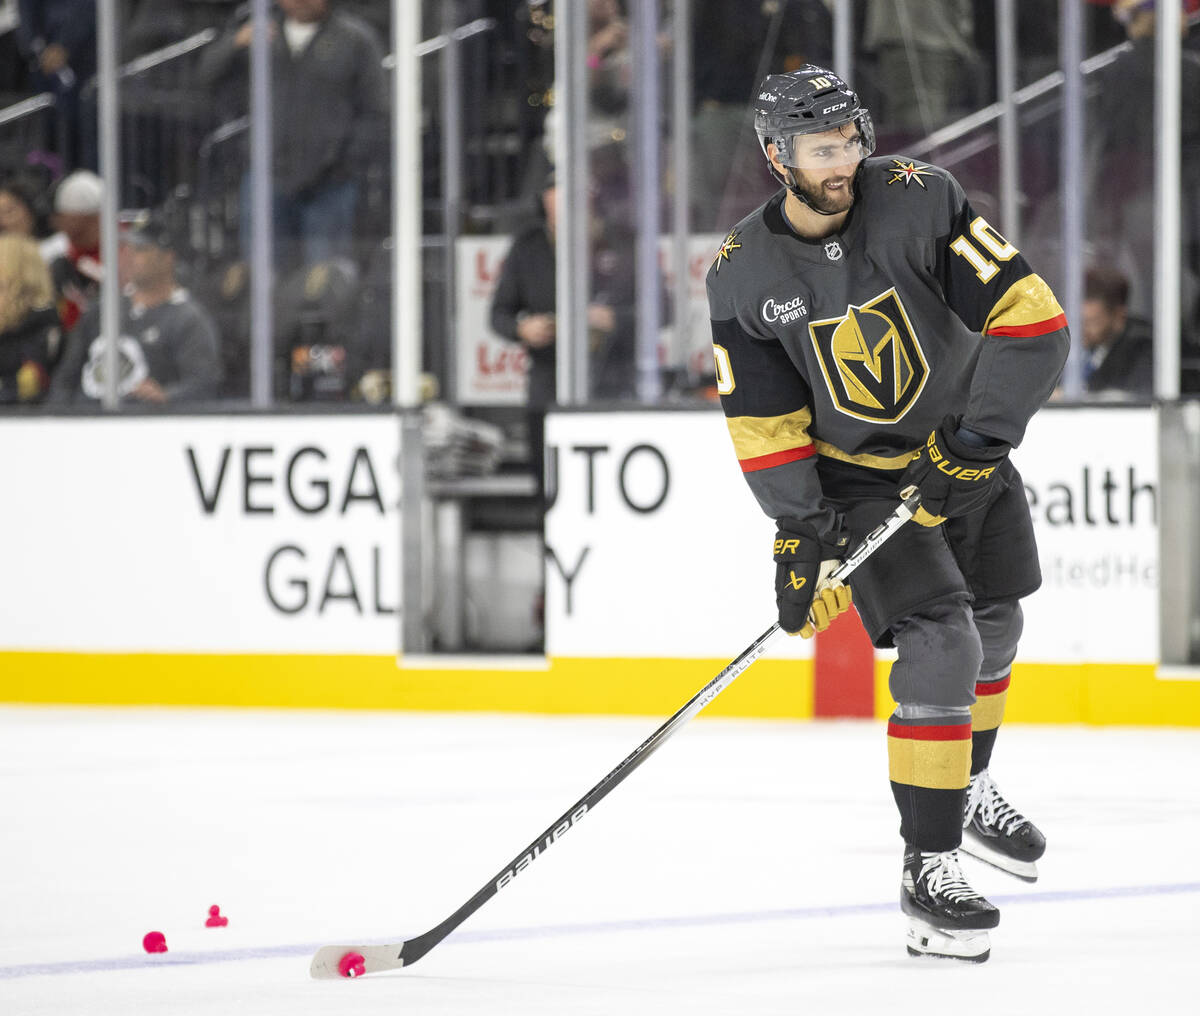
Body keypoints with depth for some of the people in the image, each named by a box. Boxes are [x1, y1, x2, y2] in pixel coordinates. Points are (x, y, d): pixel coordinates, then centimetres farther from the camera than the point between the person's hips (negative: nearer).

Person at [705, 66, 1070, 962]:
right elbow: (764, 425, -9)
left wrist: (983, 437, -29)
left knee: (994, 628, 19)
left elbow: (1032, 322, -22)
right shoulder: (744, 275, -16)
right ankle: (928, 869, -12)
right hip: (857, 478, -3)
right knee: (941, 646, -18)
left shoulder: (919, 201, -20)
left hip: (968, 454, 3)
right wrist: (801, 540, -16)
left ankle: (971, 789, 48)